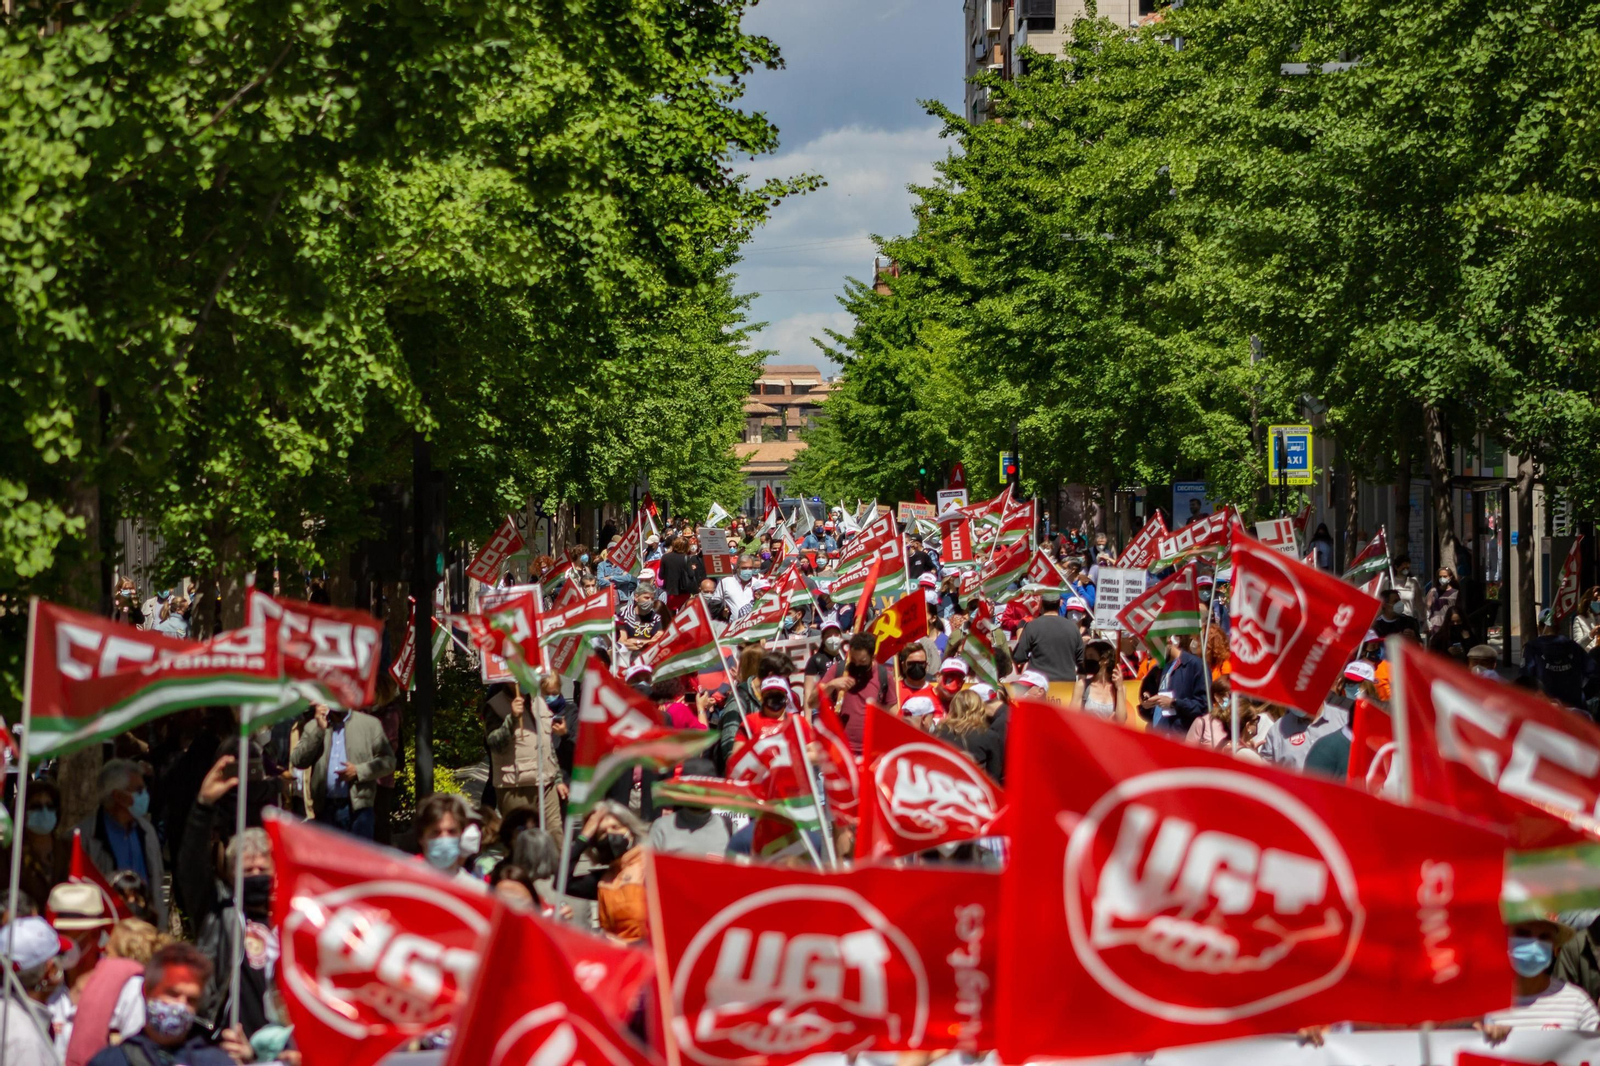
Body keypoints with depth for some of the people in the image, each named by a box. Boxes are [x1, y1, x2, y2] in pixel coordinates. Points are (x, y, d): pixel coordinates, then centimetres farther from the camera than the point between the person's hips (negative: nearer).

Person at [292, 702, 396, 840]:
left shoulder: (370, 724, 6)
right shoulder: (313, 727, 11)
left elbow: (388, 760, 3)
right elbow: (298, 761, 0)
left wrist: (358, 771, -12)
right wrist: (319, 730, -7)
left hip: (358, 808, -2)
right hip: (325, 808, 2)